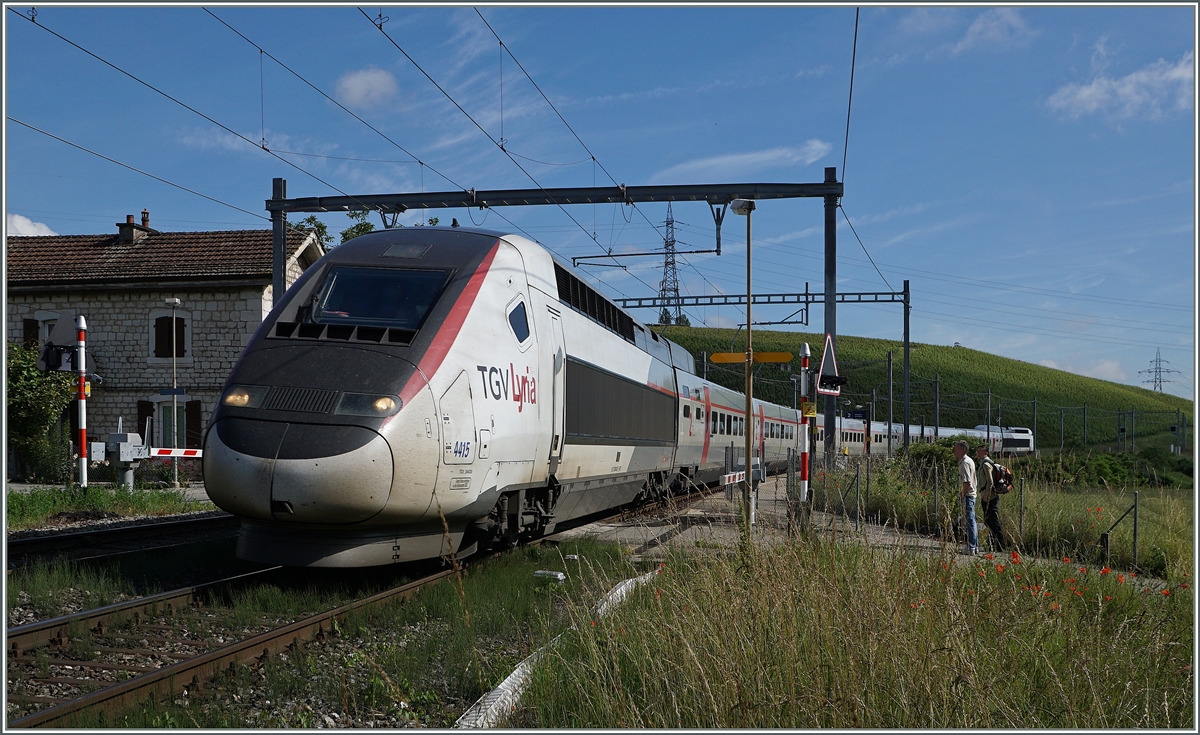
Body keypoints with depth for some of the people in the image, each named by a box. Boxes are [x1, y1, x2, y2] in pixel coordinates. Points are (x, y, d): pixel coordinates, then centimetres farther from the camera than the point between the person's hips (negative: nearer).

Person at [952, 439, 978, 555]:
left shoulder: (964, 463, -17)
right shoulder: (970, 460, 15)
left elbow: (967, 482, -25)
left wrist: (963, 495, -15)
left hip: (967, 496, -10)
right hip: (972, 494, 10)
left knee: (969, 521, -7)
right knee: (971, 521, 15)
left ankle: (971, 549, -4)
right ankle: (975, 547, 21)